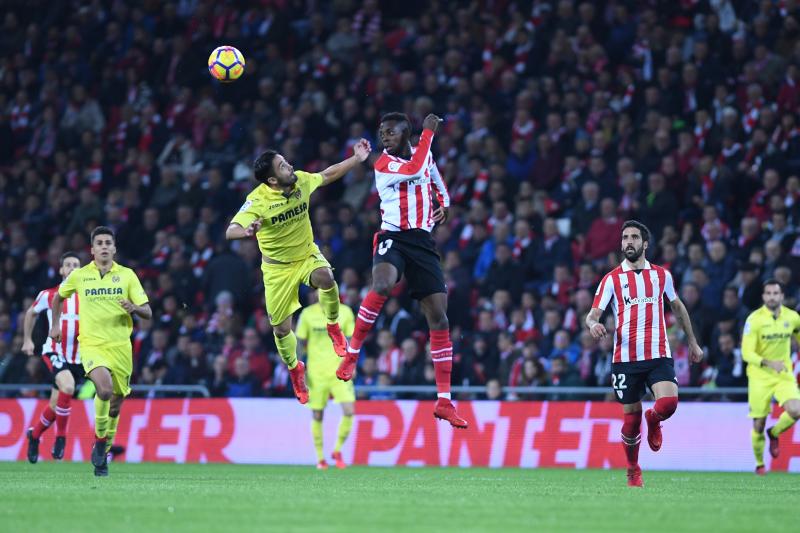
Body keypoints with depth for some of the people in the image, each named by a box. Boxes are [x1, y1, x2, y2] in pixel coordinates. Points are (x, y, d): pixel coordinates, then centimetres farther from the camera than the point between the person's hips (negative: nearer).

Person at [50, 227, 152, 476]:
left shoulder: (127, 275, 4)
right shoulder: (79, 276, 5)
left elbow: (148, 313, 3)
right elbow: (59, 297, 25)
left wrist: (134, 309, -17)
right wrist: (55, 325, 22)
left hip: (120, 346, 2)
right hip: (91, 344, -2)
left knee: (115, 404, 6)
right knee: (104, 388, -29)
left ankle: (103, 455, 24)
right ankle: (99, 439, -9)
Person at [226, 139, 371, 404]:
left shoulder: (301, 181, -13)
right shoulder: (257, 201, -26)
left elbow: (328, 174, 9)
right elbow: (230, 231, -35)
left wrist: (357, 158, 6)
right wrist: (245, 231, -57)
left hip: (307, 254, 2)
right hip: (277, 268, -2)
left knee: (325, 277, -34)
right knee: (281, 330, 4)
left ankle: (333, 327, -6)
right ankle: (294, 368, 36)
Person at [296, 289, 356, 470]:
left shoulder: (345, 312, 3)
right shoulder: (308, 314, 0)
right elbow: (300, 343, 5)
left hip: (340, 371, 0)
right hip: (316, 372, 0)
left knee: (349, 411, -13)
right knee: (317, 415, 3)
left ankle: (337, 451, 7)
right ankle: (320, 458, 17)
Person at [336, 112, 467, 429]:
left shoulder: (424, 154, 13)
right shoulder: (383, 164, -4)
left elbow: (435, 179, 35)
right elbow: (414, 170, -23)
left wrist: (444, 205, 19)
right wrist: (428, 133, -15)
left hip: (422, 242, 5)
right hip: (393, 237, -5)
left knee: (439, 317, -1)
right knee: (382, 286, -37)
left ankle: (444, 401, 2)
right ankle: (351, 356, -21)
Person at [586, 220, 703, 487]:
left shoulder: (661, 275, 9)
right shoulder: (612, 279, 3)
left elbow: (678, 307, 23)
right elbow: (593, 314, -3)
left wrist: (693, 343, 26)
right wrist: (593, 324, -27)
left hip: (658, 355, 1)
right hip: (625, 358, -1)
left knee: (669, 402, -22)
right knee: (632, 416, 1)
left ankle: (654, 419, 15)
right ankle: (633, 471, 22)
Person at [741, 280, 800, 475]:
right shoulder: (754, 319, -11)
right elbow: (747, 353, -16)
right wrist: (768, 363, -31)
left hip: (784, 375, 2)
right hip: (760, 377, -2)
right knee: (759, 425, 0)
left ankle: (774, 433, 10)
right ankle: (760, 464, 25)